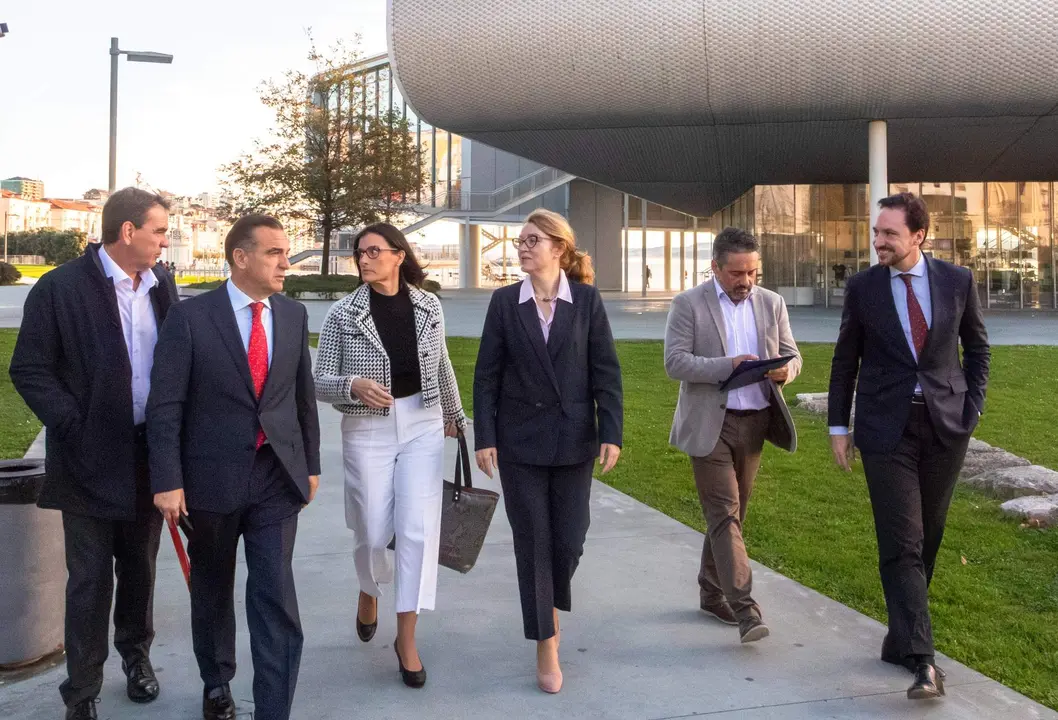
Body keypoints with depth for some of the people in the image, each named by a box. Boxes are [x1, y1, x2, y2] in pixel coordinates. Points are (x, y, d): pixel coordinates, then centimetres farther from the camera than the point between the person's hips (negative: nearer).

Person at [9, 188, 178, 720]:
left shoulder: (161, 285, 4)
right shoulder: (60, 288, -11)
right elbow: (29, 371, -8)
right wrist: (74, 427, -15)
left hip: (150, 455, 4)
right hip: (92, 459, -4)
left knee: (139, 568, 18)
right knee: (90, 581, 4)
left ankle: (135, 652, 40)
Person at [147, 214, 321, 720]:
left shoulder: (294, 315, 4)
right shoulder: (190, 316, -8)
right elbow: (165, 406, -9)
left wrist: (310, 464, 12)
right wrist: (167, 481, -13)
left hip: (277, 476, 2)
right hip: (212, 478, -2)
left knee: (275, 594, -4)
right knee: (212, 588, 17)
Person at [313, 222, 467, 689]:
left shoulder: (428, 306, 1)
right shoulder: (343, 315, -6)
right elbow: (321, 382, -5)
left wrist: (454, 414, 27)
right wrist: (354, 386, -26)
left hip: (423, 426, 1)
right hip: (367, 431, -1)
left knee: (418, 529, -5)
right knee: (373, 532, 7)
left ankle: (406, 637, 7)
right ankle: (369, 591, 42)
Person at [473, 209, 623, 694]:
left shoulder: (586, 300, -1)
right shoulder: (505, 302, 1)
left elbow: (606, 372, -2)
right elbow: (487, 375, 0)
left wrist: (611, 433, -8)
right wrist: (484, 438, -5)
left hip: (573, 440, 0)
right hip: (520, 441, 0)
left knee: (569, 541, 5)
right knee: (532, 543, 3)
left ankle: (551, 606, 37)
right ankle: (546, 648, 15)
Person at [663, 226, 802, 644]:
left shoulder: (772, 303, 9)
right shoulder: (688, 305, -4)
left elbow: (792, 355, 12)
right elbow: (675, 362, -12)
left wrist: (784, 370, -12)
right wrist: (729, 365, -23)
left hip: (755, 421, 5)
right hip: (710, 424, -5)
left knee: (731, 513, 13)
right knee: (724, 514, -8)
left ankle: (712, 594, 27)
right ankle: (745, 608, -9)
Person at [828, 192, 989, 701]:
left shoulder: (958, 281, 1)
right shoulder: (862, 287, -1)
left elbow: (977, 347, 12)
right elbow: (845, 359, 5)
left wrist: (972, 408, 3)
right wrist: (838, 426, 2)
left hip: (946, 425, 2)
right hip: (886, 428, -2)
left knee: (927, 538, 10)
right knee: (901, 543, -8)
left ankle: (902, 638, 28)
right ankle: (920, 660, -7)